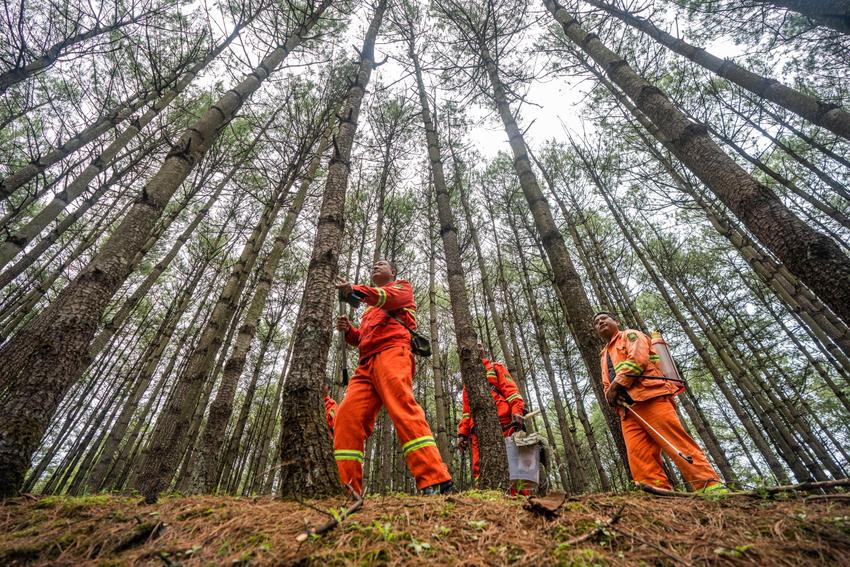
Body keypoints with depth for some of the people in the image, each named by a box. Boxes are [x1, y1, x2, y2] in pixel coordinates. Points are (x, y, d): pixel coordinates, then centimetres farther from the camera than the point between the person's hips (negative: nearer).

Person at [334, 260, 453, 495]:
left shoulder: (401, 286, 21)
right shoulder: (370, 309, 40)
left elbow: (391, 297, -5)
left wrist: (355, 290, -22)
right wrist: (348, 330, 8)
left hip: (391, 351, -7)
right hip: (366, 363, 7)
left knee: (402, 407, -25)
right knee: (347, 416, -9)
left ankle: (436, 482, -30)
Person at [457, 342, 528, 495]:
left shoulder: (495, 369, 18)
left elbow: (511, 391, 2)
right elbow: (466, 411, 28)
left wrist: (516, 413, -15)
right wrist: (462, 433, 16)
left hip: (502, 425, -4)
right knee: (479, 469, -5)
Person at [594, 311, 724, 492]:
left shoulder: (630, 335, 14)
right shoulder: (604, 355, 34)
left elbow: (637, 358, -7)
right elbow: (606, 385, 26)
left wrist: (617, 384, -11)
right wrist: (610, 394, 1)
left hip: (649, 396, -6)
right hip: (627, 408, 7)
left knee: (677, 442, -14)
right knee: (637, 456, -8)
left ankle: (710, 487, -11)